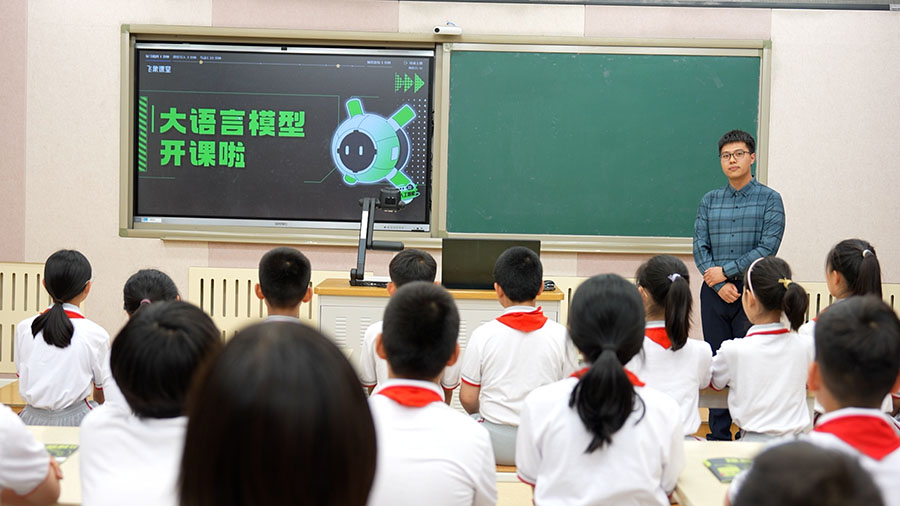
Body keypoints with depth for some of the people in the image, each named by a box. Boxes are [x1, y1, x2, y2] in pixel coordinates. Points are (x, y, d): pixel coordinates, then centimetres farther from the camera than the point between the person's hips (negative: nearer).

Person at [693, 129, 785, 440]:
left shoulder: (769, 199, 1)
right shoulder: (709, 201, 11)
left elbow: (767, 248, -9)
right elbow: (700, 247, 4)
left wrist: (726, 271, -12)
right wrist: (719, 285, -10)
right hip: (714, 293, 4)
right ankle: (718, 437, 15)